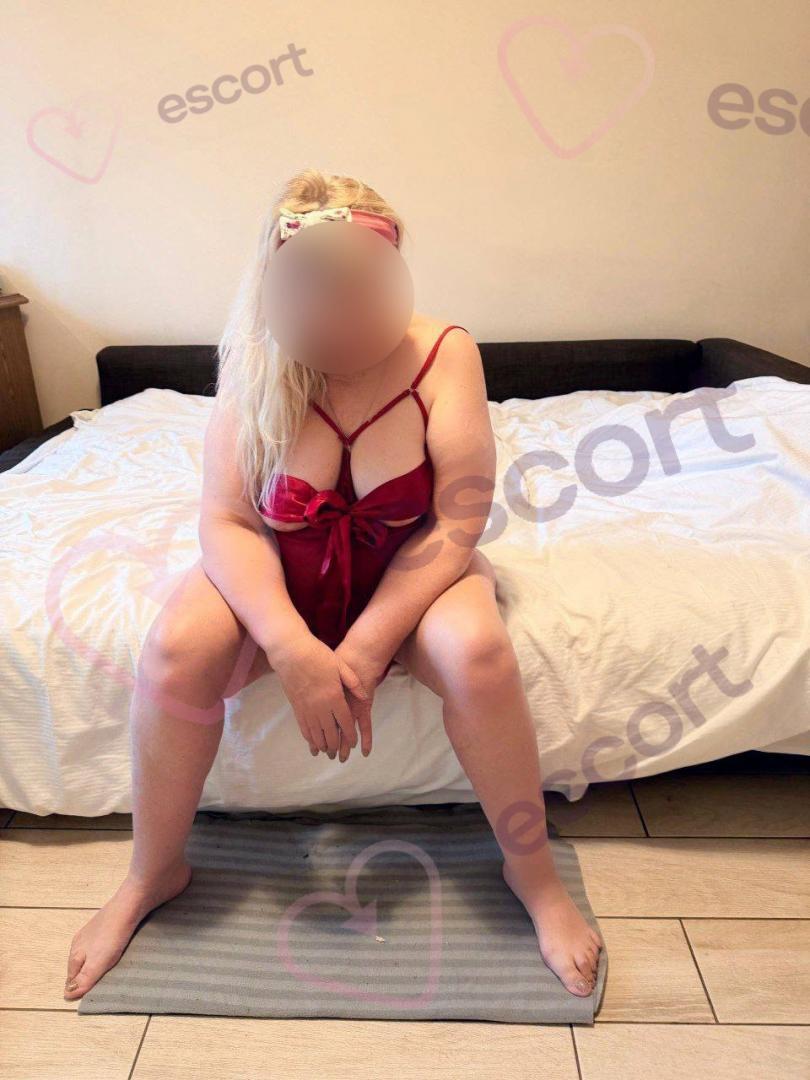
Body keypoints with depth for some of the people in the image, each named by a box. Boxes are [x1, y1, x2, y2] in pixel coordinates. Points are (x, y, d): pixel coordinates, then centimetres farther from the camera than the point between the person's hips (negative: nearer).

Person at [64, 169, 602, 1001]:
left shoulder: (442, 354, -16)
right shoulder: (252, 364, -12)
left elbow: (457, 525, -18)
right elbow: (227, 522, -15)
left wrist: (364, 651, -26)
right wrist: (294, 651, -29)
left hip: (408, 570, -1)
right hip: (279, 571, 2)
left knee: (478, 650, -32)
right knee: (176, 647, -25)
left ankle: (531, 870, -5)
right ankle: (152, 874, 2)